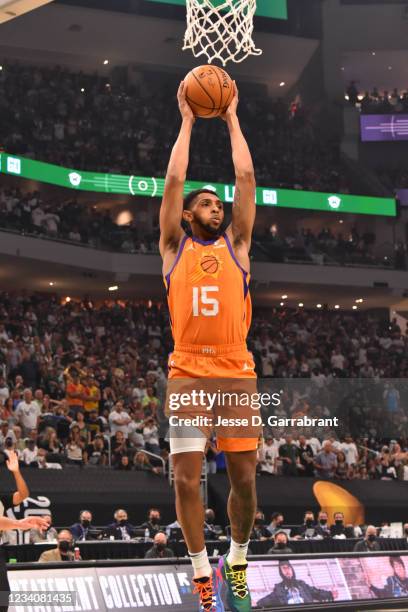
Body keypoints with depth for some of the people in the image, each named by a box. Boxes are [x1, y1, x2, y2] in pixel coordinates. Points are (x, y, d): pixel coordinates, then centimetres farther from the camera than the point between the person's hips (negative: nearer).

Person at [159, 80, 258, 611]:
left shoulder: (236, 245, 15)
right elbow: (174, 180, 7)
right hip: (188, 373, -1)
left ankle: (237, 561, 22)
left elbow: (246, 177, 11)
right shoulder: (175, 247, 12)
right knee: (187, 477, -5)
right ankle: (201, 569, 9)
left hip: (236, 373, 1)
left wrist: (232, 118, 16)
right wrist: (187, 121, 13)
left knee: (244, 478, 2)